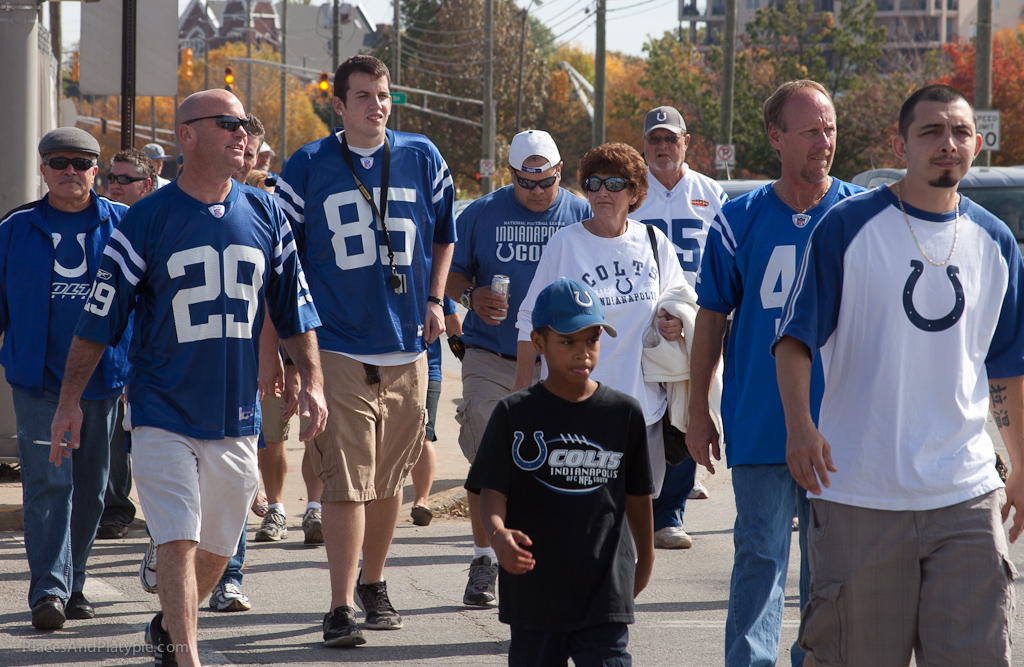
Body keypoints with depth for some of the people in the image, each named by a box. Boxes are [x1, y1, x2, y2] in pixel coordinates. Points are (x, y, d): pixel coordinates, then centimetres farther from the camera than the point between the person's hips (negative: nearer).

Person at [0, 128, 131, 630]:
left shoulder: (123, 225, 4)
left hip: (102, 376, 2)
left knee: (90, 486, 9)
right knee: (47, 481, -11)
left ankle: (72, 585, 21)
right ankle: (48, 589, -15)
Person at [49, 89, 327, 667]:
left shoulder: (267, 216, 6)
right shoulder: (147, 220, -5)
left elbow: (295, 309, 14)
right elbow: (100, 318, -1)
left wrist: (312, 382, 5)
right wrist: (70, 401, -3)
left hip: (237, 416, 4)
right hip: (164, 416, -4)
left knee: (217, 548, 12)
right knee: (179, 543, -14)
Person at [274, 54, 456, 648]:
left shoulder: (422, 159, 6)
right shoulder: (309, 167, 0)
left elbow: (444, 233, 19)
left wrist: (435, 300, 8)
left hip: (406, 344, 3)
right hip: (338, 347, -3)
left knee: (389, 479, 12)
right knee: (346, 479, -10)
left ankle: (374, 584, 30)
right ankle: (342, 608, -11)